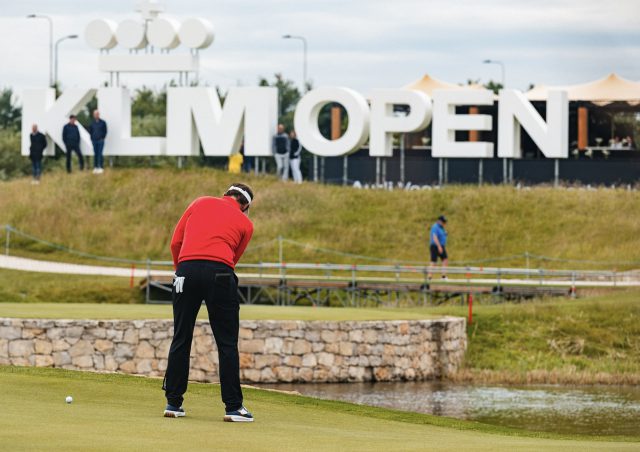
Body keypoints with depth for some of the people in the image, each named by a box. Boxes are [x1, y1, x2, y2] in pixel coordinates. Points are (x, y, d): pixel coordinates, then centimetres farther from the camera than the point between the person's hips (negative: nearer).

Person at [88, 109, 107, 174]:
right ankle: (95, 167, 8)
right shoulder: (92, 123, 9)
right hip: (94, 141, 3)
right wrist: (92, 138, 5)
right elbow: (90, 131, 15)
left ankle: (101, 167, -8)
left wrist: (102, 138, -4)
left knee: (100, 154, -9)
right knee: (95, 154, 5)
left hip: (100, 140, -3)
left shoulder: (102, 122, 1)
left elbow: (105, 131, 3)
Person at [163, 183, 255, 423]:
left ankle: (173, 403, 12)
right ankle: (233, 406, 2)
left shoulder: (201, 203, 20)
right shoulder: (245, 223, 17)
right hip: (219, 272, -2)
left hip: (187, 268, 2)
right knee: (227, 343, 4)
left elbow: (176, 242, 16)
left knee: (181, 339, 10)